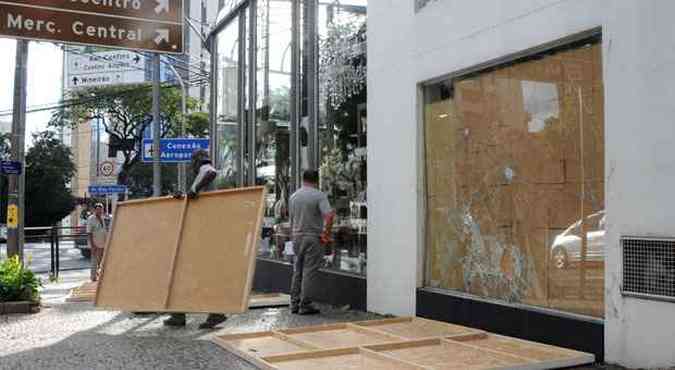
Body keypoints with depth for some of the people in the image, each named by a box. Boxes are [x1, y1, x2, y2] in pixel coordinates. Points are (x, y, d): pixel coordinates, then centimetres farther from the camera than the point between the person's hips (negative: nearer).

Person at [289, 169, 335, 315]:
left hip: (297, 237, 5)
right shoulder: (319, 195, -10)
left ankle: (294, 304, 18)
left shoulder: (293, 196, 8)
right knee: (309, 272, -1)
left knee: (297, 271, 14)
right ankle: (305, 305, 1)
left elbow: (291, 219, 13)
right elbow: (329, 215, -22)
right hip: (313, 238, -5)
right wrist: (326, 234, -13)